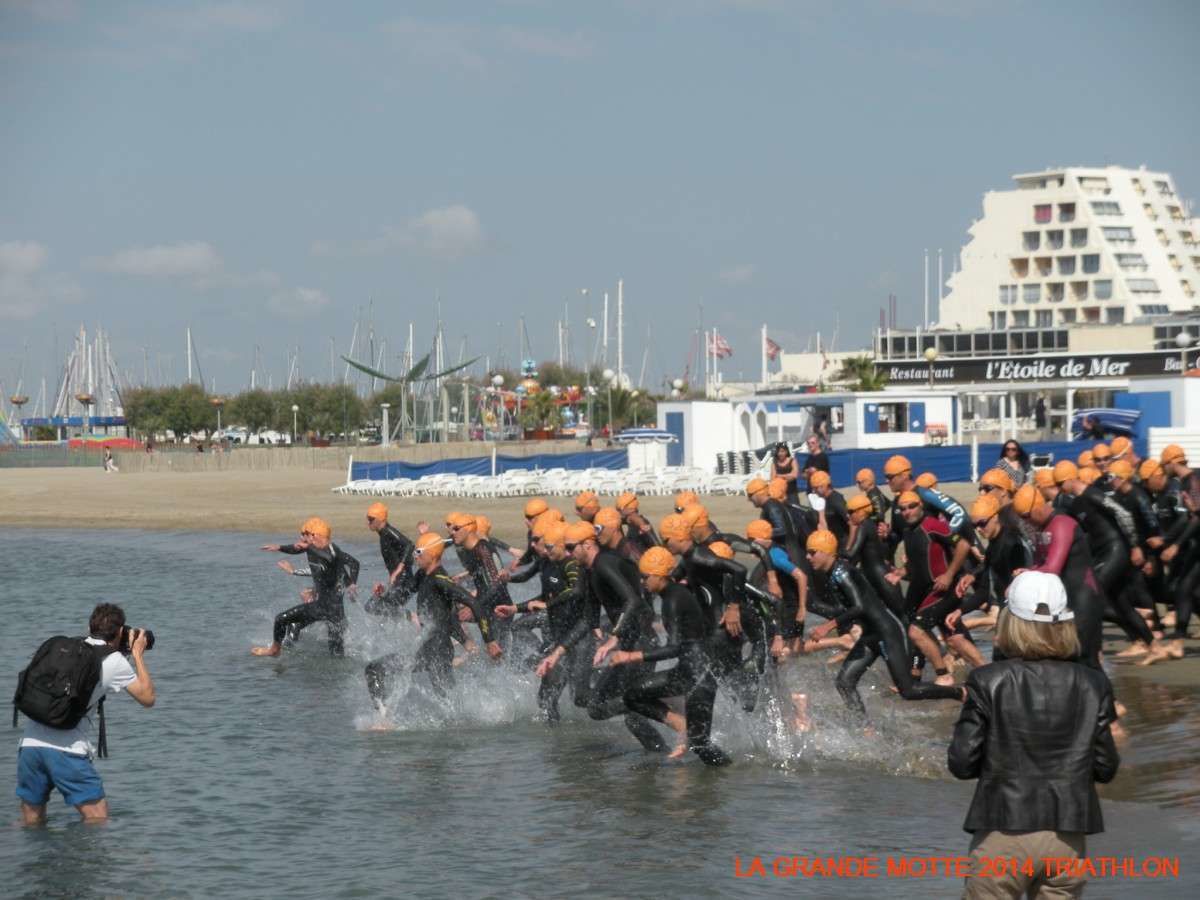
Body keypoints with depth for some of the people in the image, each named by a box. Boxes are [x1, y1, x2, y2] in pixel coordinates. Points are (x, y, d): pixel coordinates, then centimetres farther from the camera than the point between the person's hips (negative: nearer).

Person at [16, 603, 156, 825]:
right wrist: (138, 654, 24)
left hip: (30, 743, 5)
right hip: (66, 749, -5)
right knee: (98, 820, 0)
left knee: (31, 826, 15)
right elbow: (147, 698, 13)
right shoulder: (115, 661, 3)